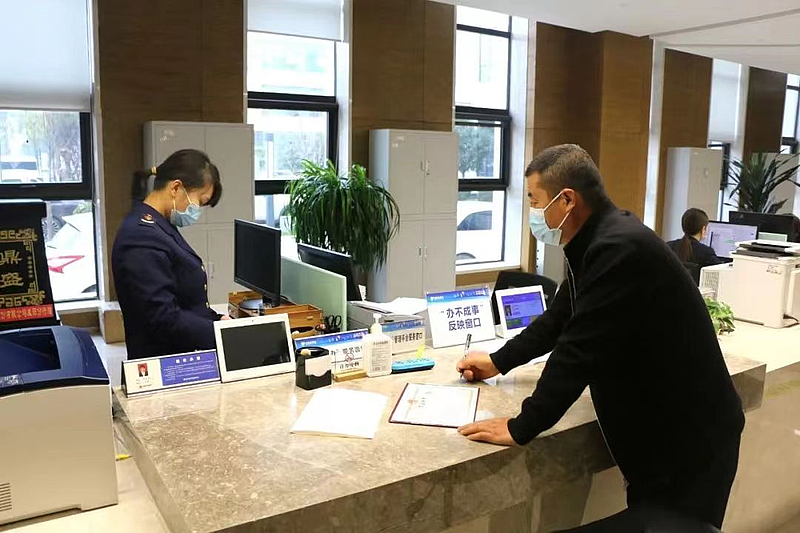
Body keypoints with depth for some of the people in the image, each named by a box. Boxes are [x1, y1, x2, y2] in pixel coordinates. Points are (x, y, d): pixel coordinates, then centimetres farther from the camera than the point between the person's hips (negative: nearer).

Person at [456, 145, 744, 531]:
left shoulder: (620, 249, -28)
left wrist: (520, 429, -22)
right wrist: (499, 362, 19)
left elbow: (580, 349, -29)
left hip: (690, 437, -9)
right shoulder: (599, 241, 4)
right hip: (661, 427, 9)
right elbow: (560, 318, 16)